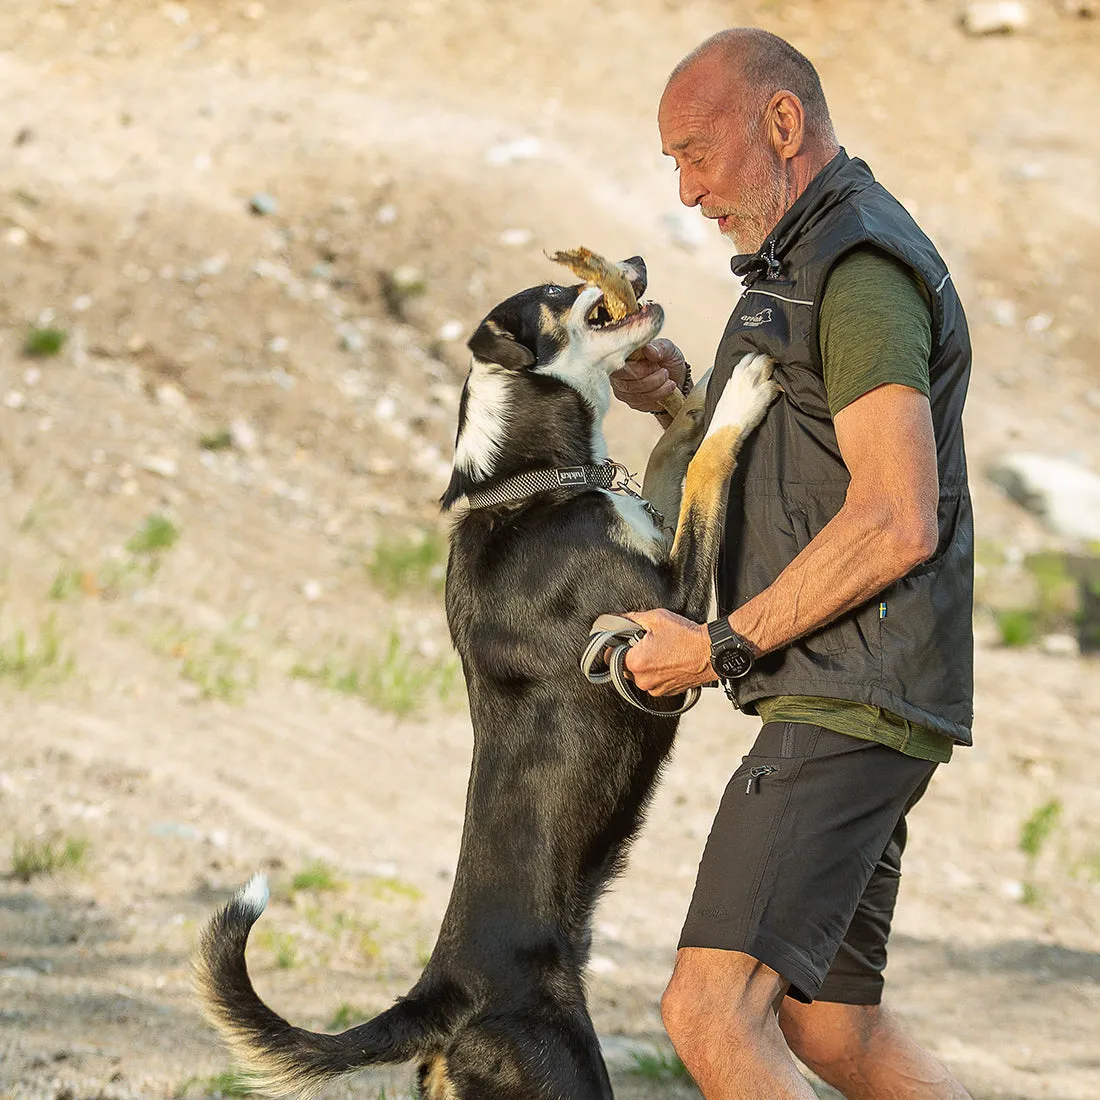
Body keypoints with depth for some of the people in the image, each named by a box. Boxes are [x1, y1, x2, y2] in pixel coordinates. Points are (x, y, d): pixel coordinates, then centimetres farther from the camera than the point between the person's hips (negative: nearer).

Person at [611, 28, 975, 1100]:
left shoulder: (860, 270, -13)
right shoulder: (805, 266, 20)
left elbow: (899, 519, -23)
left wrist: (724, 645, -18)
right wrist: (684, 403, 9)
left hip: (851, 709, -11)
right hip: (830, 704, 11)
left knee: (711, 1009, -20)